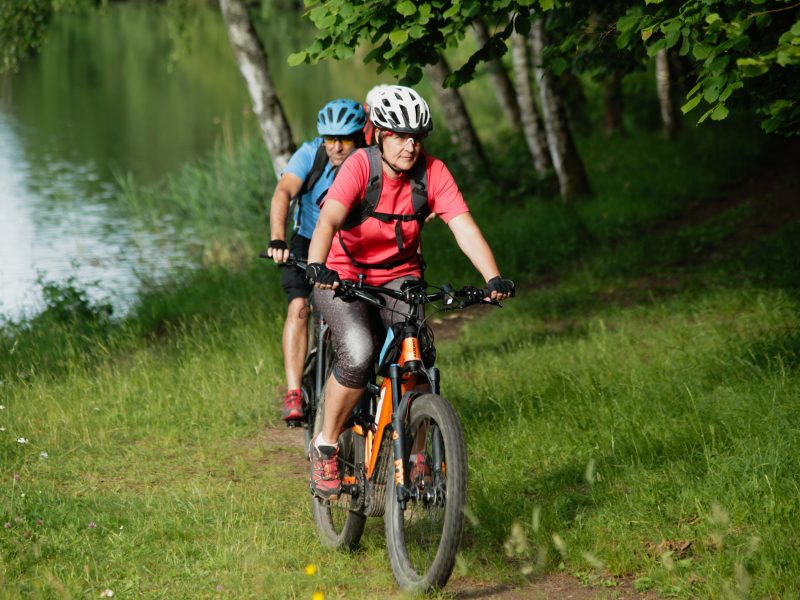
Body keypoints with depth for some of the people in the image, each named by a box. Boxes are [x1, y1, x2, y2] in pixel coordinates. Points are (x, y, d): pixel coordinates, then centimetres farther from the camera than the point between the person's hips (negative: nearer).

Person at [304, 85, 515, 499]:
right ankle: (325, 446, -8)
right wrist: (317, 267, -54)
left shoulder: (432, 173, -12)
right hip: (343, 274, -3)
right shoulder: (360, 166, -21)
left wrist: (494, 278, -36)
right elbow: (329, 220, -35)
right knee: (358, 354, -28)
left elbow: (463, 227, -21)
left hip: (400, 275, 3)